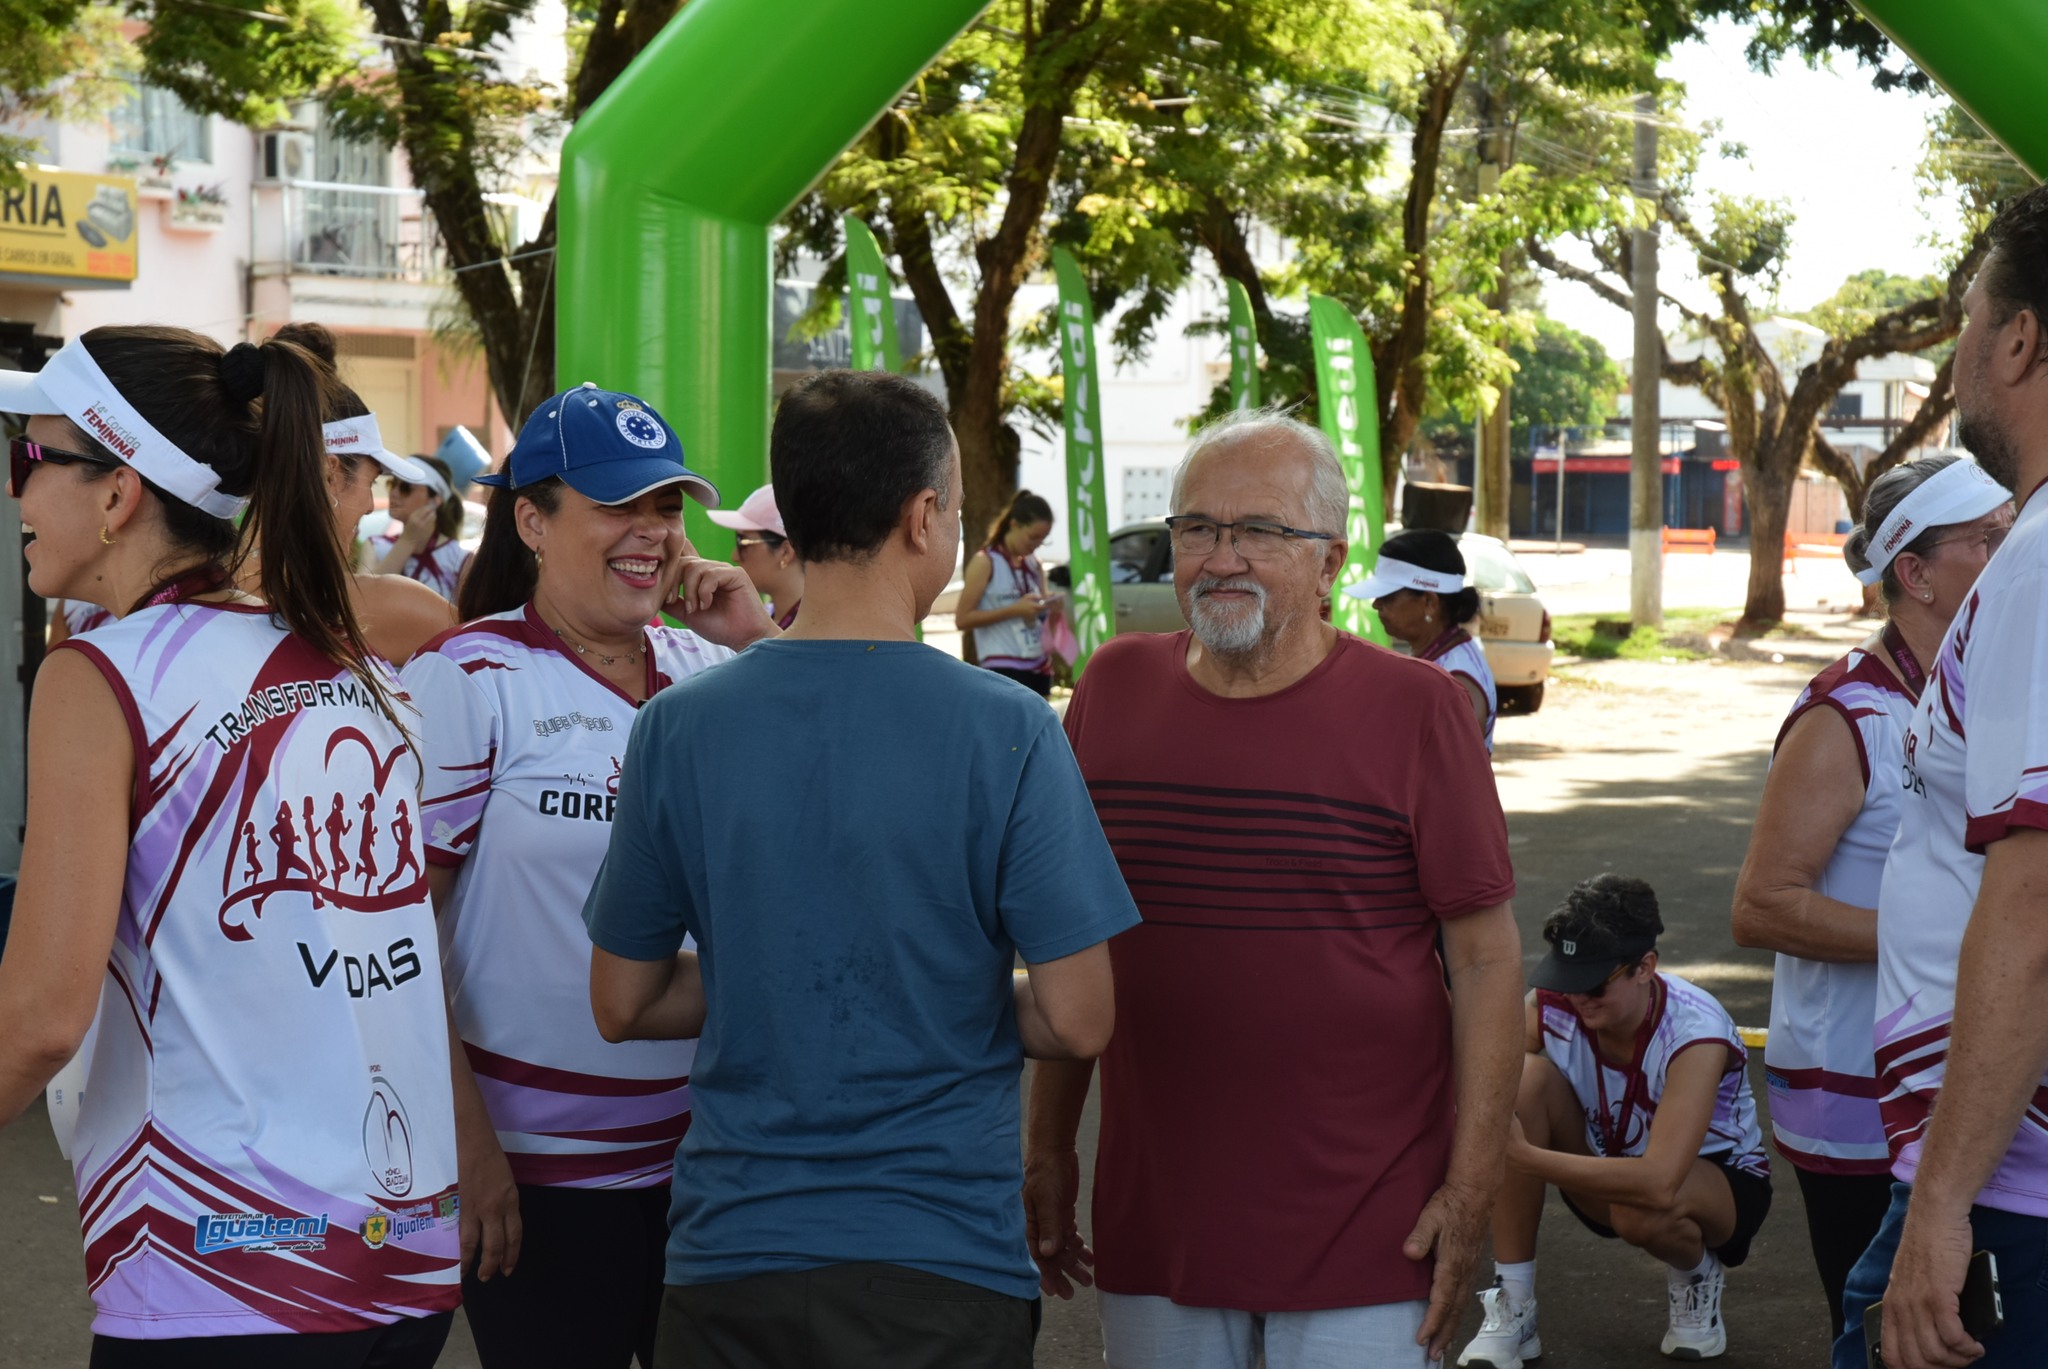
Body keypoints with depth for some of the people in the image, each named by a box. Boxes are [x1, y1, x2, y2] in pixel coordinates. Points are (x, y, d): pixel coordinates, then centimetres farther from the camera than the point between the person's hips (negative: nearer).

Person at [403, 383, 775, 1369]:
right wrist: (465, 1143, -15)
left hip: (712, 1146, 5)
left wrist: (762, 641, -4)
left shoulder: (707, 671, 7)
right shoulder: (468, 680, -7)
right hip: (541, 1167, -5)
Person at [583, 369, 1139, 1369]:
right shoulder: (1007, 732, -13)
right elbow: (1076, 1021, -12)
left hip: (729, 1257, 2)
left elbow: (622, 1005, 2)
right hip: (942, 1266, -2)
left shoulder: (677, 726, -5)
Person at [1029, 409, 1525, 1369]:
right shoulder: (1115, 688, 4)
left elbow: (1485, 955, -6)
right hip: (1151, 1213, 3)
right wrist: (1048, 1146, 11)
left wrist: (1471, 1185, -9)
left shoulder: (1411, 708, -6)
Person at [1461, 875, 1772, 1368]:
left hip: (1722, 1181, -4)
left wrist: (1525, 1157, -47)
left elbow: (1658, 1183, -43)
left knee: (1641, 1209, -40)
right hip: (1609, 1168, 4)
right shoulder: (1553, 1007, -21)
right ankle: (1511, 1312, -19)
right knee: (1524, 1078, -26)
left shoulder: (1695, 1031, -32)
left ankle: (1696, 1276, 0)